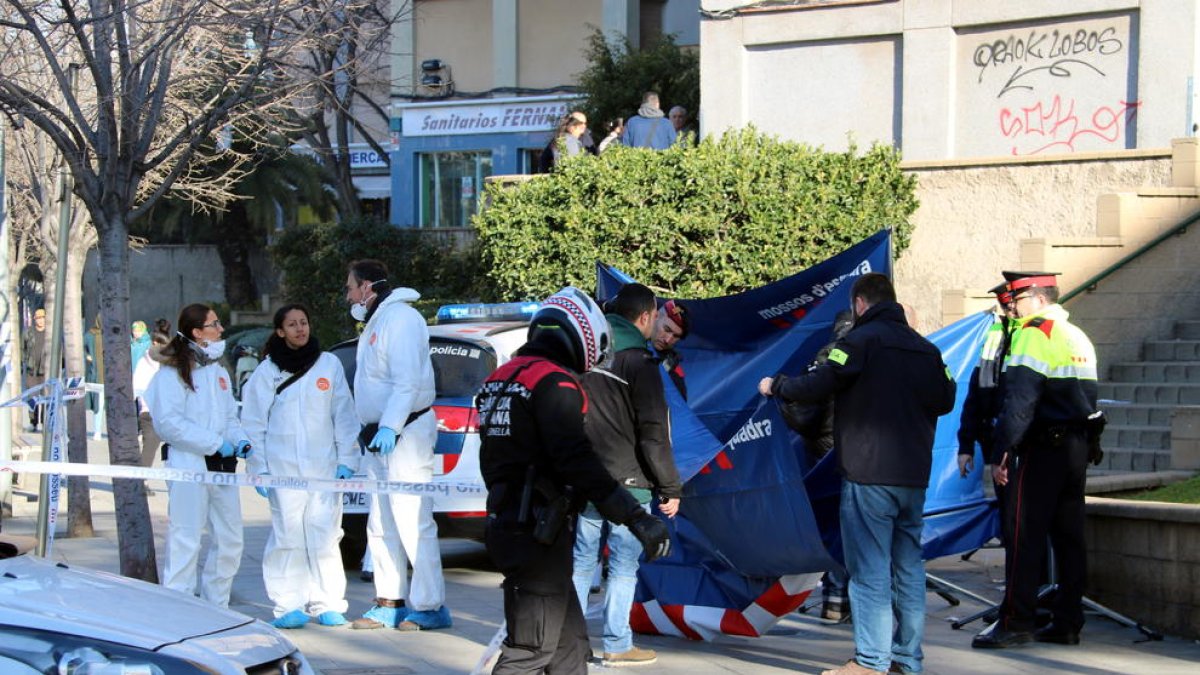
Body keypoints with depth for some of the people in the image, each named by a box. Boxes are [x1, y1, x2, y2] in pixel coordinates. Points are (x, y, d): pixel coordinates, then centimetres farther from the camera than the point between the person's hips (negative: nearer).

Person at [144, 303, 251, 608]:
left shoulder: (219, 372, 19)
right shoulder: (172, 373, -6)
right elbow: (168, 423, -16)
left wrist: (240, 440, 2)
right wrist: (216, 443, -17)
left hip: (221, 466, 8)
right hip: (188, 465, -8)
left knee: (230, 541, 9)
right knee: (185, 541, -8)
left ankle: (215, 606, 20)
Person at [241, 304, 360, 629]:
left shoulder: (329, 364, 9)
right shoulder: (266, 371, 6)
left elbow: (344, 416, 8)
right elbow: (254, 424, 6)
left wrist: (346, 461, 2)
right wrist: (259, 468, -1)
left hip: (324, 465, 1)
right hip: (282, 467, -1)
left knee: (325, 534, -3)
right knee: (288, 533, -5)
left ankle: (327, 603, 2)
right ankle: (290, 605, -1)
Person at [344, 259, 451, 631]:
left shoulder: (400, 318, -12)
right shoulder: (376, 322, 22)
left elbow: (408, 381, -22)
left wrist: (390, 426, -29)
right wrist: (370, 430, 17)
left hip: (405, 433, -11)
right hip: (381, 435, 11)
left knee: (412, 522, -11)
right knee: (381, 525, 12)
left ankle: (429, 606, -8)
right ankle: (390, 603, 18)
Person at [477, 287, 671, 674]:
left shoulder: (501, 379, 15)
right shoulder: (555, 383, -14)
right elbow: (577, 463, -23)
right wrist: (637, 518, -23)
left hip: (505, 523, 10)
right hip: (539, 532, -10)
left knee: (569, 642, 17)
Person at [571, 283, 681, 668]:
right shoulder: (638, 361, -11)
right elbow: (654, 432, -14)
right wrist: (670, 487, -8)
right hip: (628, 483, -6)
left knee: (582, 560, 13)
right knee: (624, 565, 2)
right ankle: (617, 646, 5)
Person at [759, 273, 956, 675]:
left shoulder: (862, 340, -9)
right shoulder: (925, 348, 10)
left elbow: (815, 388, -11)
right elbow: (945, 400, 14)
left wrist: (775, 386, 6)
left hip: (869, 474, -6)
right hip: (914, 476, 6)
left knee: (869, 570, -3)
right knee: (908, 567, 12)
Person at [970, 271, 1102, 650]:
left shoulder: (1034, 334, -10)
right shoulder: (1078, 337, 18)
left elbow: (1019, 400, -18)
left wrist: (1002, 452, -19)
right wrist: (1084, 445, 19)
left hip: (1044, 447, -9)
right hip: (1079, 446, 9)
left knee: (1024, 535, -7)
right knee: (1069, 536, 9)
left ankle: (1016, 622, -8)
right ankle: (1067, 624, 11)